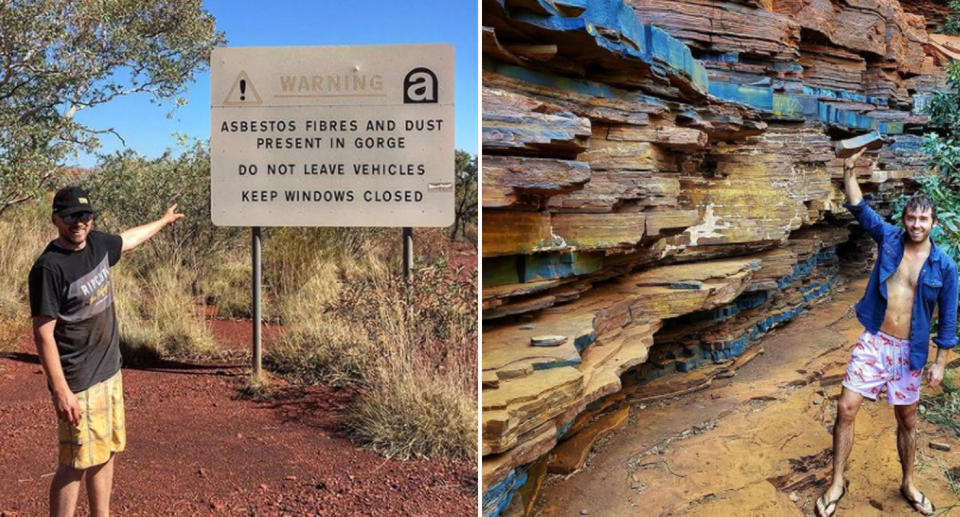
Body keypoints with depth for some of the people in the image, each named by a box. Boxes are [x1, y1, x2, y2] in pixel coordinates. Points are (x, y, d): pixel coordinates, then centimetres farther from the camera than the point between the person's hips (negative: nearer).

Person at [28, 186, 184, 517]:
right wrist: (60, 391, -22)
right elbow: (43, 334, -19)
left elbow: (130, 238, 26)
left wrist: (164, 221, 42)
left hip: (110, 372, 8)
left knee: (106, 453, 16)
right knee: (76, 464, 0)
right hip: (78, 382, -8)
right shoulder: (49, 267, -18)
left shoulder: (98, 244, 3)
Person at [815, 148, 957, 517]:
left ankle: (908, 485, 35)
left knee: (906, 420, 14)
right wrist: (849, 169, -18)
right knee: (846, 408, -5)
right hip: (873, 341, 0)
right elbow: (858, 207, -7)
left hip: (908, 350, 0)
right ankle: (837, 483, 10)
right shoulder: (889, 238, -2)